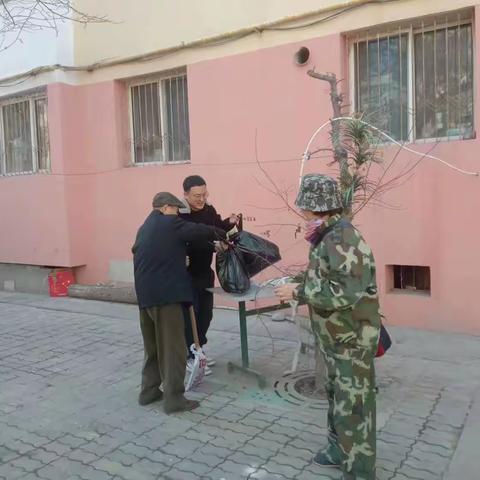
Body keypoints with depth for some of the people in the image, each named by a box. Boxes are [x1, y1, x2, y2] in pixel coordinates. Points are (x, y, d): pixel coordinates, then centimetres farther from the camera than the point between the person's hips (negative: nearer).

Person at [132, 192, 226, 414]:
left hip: (145, 295, 9)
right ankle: (174, 399, 2)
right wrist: (223, 235, 12)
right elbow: (201, 232, -6)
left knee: (152, 347, 19)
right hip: (166, 295, -8)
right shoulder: (170, 223, -5)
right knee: (173, 348, -2)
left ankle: (148, 391, 25)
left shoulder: (144, 228, 19)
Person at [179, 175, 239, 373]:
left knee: (206, 313, 16)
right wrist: (212, 245, -35)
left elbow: (217, 229, 15)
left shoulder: (209, 210, 0)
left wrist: (229, 223, -5)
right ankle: (190, 357, 16)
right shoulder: (178, 215, -20)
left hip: (205, 272, 7)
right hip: (187, 274, -7)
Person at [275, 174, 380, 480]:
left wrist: (298, 291, -24)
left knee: (352, 406, 0)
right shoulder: (329, 235, 7)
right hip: (336, 336, 10)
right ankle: (340, 449, 41)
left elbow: (344, 292, -31)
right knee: (338, 396, 23)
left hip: (352, 339, -10)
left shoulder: (343, 238, -25)